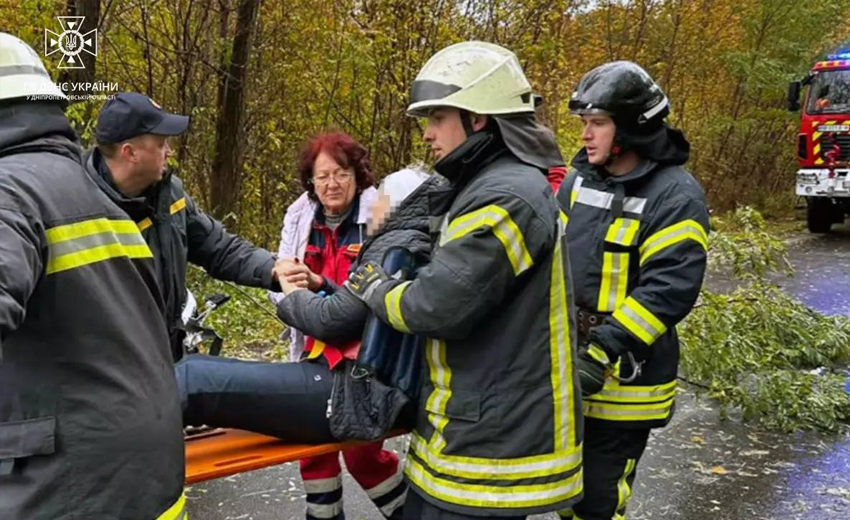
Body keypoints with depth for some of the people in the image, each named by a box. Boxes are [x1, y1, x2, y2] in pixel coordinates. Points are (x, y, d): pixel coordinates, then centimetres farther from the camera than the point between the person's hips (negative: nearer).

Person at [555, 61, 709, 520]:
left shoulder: (676, 197, -14)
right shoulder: (580, 179, 8)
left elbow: (667, 290, -21)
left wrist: (603, 352, -27)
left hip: (621, 378, -7)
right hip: (563, 366, 7)